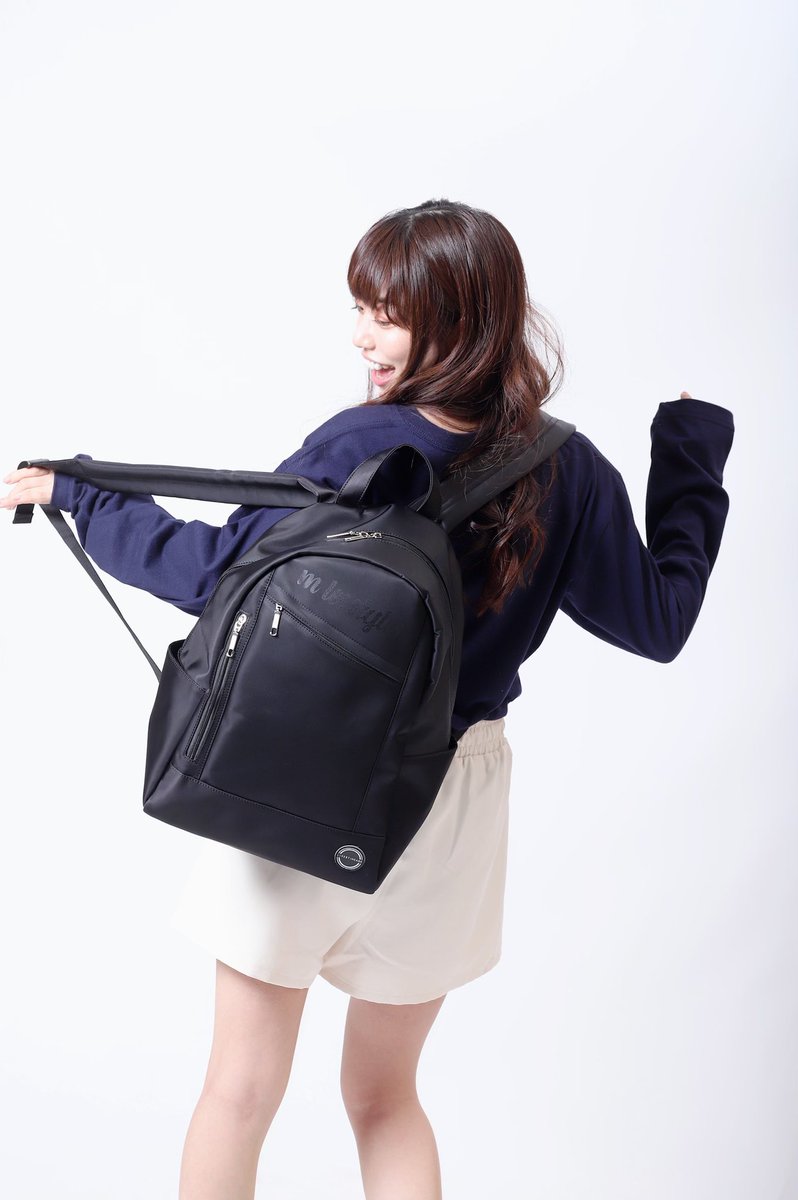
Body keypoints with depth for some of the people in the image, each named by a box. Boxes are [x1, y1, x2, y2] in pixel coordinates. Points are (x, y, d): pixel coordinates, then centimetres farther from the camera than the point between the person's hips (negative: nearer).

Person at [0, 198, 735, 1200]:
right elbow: (660, 619, 3)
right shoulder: (569, 474, -7)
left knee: (241, 1089, 14)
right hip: (451, 800, 4)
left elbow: (218, 568, -15)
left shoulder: (361, 448, -18)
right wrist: (694, 457, 12)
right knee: (384, 1096, 23)